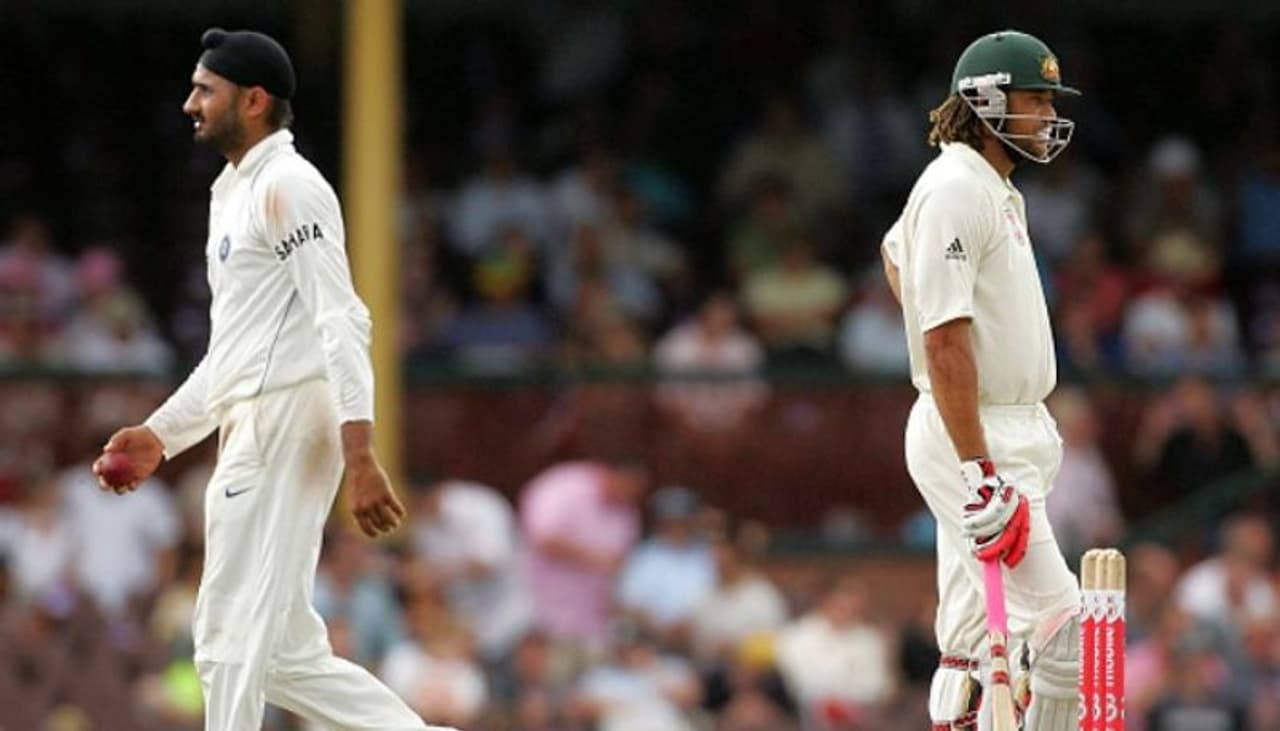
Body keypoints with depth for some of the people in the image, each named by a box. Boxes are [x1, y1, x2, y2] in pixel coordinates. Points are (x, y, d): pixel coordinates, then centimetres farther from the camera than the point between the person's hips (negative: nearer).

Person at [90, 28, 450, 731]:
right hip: (249, 430, 10)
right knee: (286, 655, 7)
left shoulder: (287, 186, -8)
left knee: (233, 639, -9)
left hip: (283, 425, -10)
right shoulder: (232, 195, 23)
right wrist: (160, 435, 21)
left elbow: (342, 323, -18)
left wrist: (358, 455, -26)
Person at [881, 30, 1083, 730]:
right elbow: (945, 341, -23)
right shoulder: (954, 191, -16)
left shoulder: (997, 191, 16)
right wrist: (979, 475, -28)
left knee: (974, 636, 10)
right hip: (974, 436, -10)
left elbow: (895, 250, 36)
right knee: (1059, 625, -15)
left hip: (1012, 432, 10)